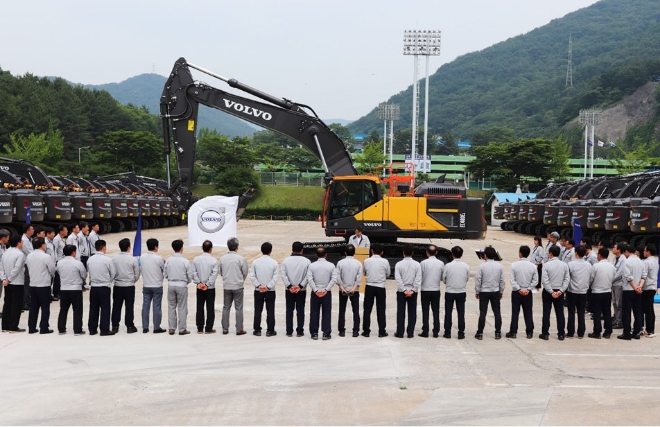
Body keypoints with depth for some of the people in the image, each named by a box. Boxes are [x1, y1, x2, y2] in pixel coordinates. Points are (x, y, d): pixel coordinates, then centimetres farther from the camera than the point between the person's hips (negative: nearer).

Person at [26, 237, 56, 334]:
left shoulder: (29, 256, 1)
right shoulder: (46, 257, -16)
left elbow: (28, 267, 11)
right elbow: (52, 270, -9)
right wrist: (50, 275, 13)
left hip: (32, 284, 6)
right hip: (44, 285, -6)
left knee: (33, 307, 12)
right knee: (45, 307, 3)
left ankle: (31, 328, 14)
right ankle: (44, 328, 3)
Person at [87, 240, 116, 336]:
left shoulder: (90, 260, -1)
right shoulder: (108, 259, -12)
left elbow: (89, 272, 8)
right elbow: (113, 273, -4)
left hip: (93, 287, 4)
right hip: (104, 287, -4)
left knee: (93, 308, 12)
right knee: (105, 308, 2)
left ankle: (92, 329, 17)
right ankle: (104, 330, 2)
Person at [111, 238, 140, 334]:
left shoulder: (114, 259, -5)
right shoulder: (133, 259, -9)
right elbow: (137, 275, -2)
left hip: (117, 286, 2)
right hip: (129, 286, -2)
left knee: (116, 306, 10)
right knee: (129, 307, 5)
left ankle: (115, 326, 14)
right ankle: (130, 326, 7)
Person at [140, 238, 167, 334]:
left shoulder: (142, 258, -3)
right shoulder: (159, 258, -14)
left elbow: (140, 270, 6)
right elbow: (165, 271, -6)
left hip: (146, 286, 4)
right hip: (157, 286, -4)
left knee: (145, 306, 9)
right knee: (157, 307, 3)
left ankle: (145, 327, 11)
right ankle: (156, 328, 5)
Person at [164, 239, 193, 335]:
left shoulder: (168, 260, -3)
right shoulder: (185, 261, -11)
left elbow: (165, 274, 3)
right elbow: (190, 276, -6)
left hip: (171, 285, 3)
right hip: (182, 285, -3)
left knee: (171, 307, 12)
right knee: (182, 308, 4)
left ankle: (171, 328, 13)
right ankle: (182, 329, 6)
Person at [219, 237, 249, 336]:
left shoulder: (222, 258, -2)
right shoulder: (241, 259, -12)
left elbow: (221, 272, 7)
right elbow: (245, 273, -3)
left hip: (226, 286, 3)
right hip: (238, 287, -3)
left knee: (226, 308, 12)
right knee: (238, 308, 4)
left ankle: (225, 329, 13)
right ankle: (239, 329, 5)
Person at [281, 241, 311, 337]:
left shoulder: (286, 260, -3)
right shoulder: (306, 261, -6)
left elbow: (283, 275, -8)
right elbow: (308, 276, -11)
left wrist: (289, 286, -9)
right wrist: (300, 286, -11)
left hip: (289, 290, 1)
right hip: (302, 290, -1)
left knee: (289, 310, 9)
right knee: (300, 311, 7)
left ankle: (289, 331, 10)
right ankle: (299, 332, 8)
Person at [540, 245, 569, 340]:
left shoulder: (547, 265, -12)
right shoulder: (564, 265, -2)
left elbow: (545, 280, -16)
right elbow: (567, 279, -5)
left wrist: (551, 292, -13)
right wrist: (561, 290, -8)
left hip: (548, 291, -3)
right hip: (559, 291, 3)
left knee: (546, 313, 5)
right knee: (560, 313, 9)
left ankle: (545, 334, 7)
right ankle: (561, 334, 12)